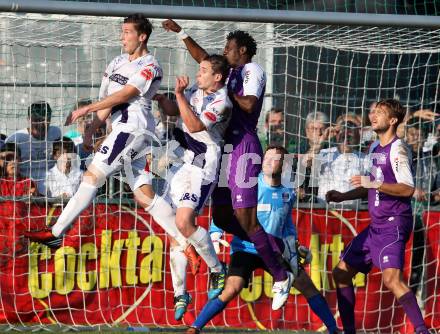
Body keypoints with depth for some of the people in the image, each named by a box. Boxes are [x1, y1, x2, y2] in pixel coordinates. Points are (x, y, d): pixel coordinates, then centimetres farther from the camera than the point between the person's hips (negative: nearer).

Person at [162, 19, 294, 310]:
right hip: (229, 146, 10)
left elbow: (250, 104, -20)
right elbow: (203, 58, 33)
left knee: (245, 218, -14)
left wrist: (228, 92, -7)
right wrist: (181, 33, 31)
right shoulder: (233, 72, 20)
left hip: (244, 147, -10)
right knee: (221, 216, 9)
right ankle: (275, 247, 16)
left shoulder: (252, 70, -5)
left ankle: (281, 278, -10)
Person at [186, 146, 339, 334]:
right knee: (232, 290, -25)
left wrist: (291, 252, 9)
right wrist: (214, 236, -19)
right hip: (246, 250, -4)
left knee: (308, 287, 2)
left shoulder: (288, 194, 3)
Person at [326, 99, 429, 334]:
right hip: (376, 225, 10)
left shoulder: (398, 149, -11)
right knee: (341, 273, 12)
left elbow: (407, 189, -21)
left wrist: (374, 183, -28)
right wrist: (342, 197, 19)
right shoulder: (375, 148, 16)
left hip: (394, 224, -10)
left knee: (392, 278, -27)